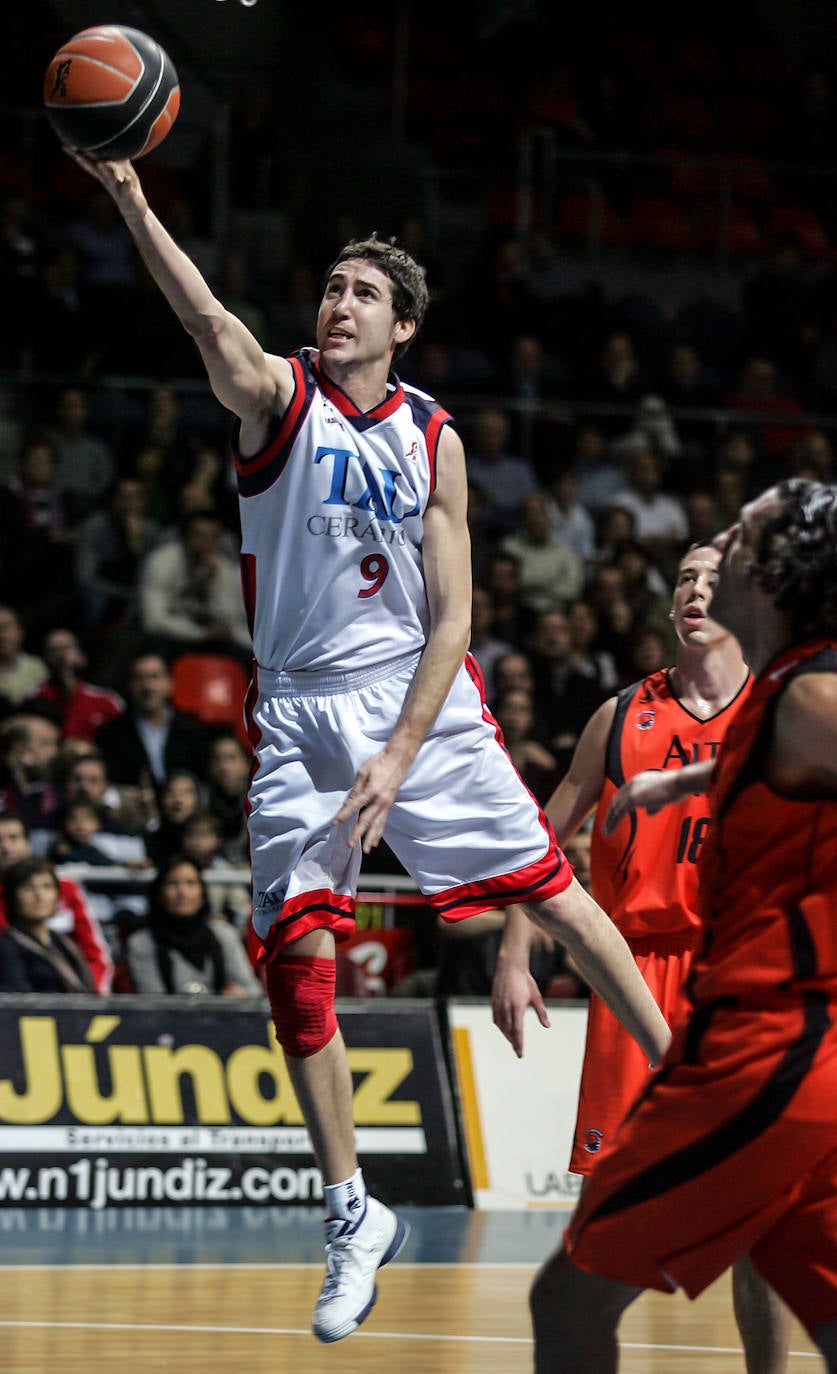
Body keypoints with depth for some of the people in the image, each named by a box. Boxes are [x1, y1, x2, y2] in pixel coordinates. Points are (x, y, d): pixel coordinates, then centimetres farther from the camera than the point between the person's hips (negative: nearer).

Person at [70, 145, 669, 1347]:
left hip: (422, 700, 1)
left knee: (553, 891, -2)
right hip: (301, 709, -1)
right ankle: (354, 1216, 6)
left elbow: (450, 618, -1)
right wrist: (130, 202, -44)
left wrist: (400, 756, -13)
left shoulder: (432, 440, 2)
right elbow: (208, 319, -25)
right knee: (296, 954, -5)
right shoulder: (277, 395, -3)